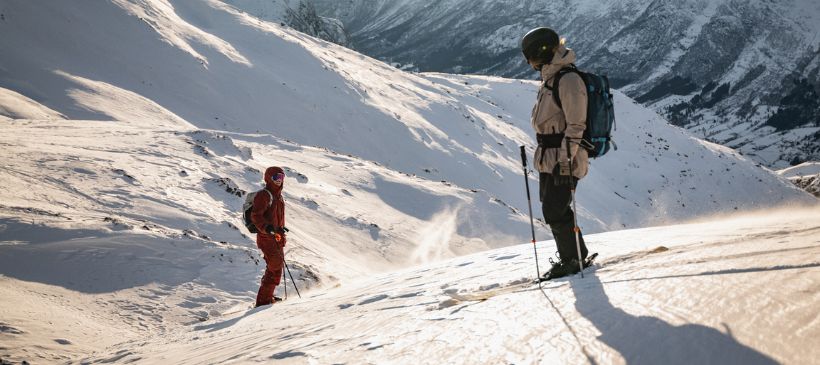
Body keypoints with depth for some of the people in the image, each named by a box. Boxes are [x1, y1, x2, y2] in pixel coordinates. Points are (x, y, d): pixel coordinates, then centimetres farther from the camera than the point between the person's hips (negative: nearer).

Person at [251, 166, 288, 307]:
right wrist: (268, 228, -36)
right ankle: (264, 300, -7)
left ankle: (267, 298, 28)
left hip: (277, 238, 9)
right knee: (276, 267, -12)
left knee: (274, 268, 16)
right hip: (266, 238, -9)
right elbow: (256, 216, -22)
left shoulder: (278, 195, 16)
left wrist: (282, 235, 26)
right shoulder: (263, 195, -13)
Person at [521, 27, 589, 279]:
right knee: (552, 209, 15)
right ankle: (574, 255, 30)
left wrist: (565, 160, -23)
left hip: (564, 159, -10)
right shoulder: (550, 79, 15)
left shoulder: (568, 81, -16)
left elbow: (576, 126, -20)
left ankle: (572, 258, 11)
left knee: (555, 212, -6)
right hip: (548, 159, 10)